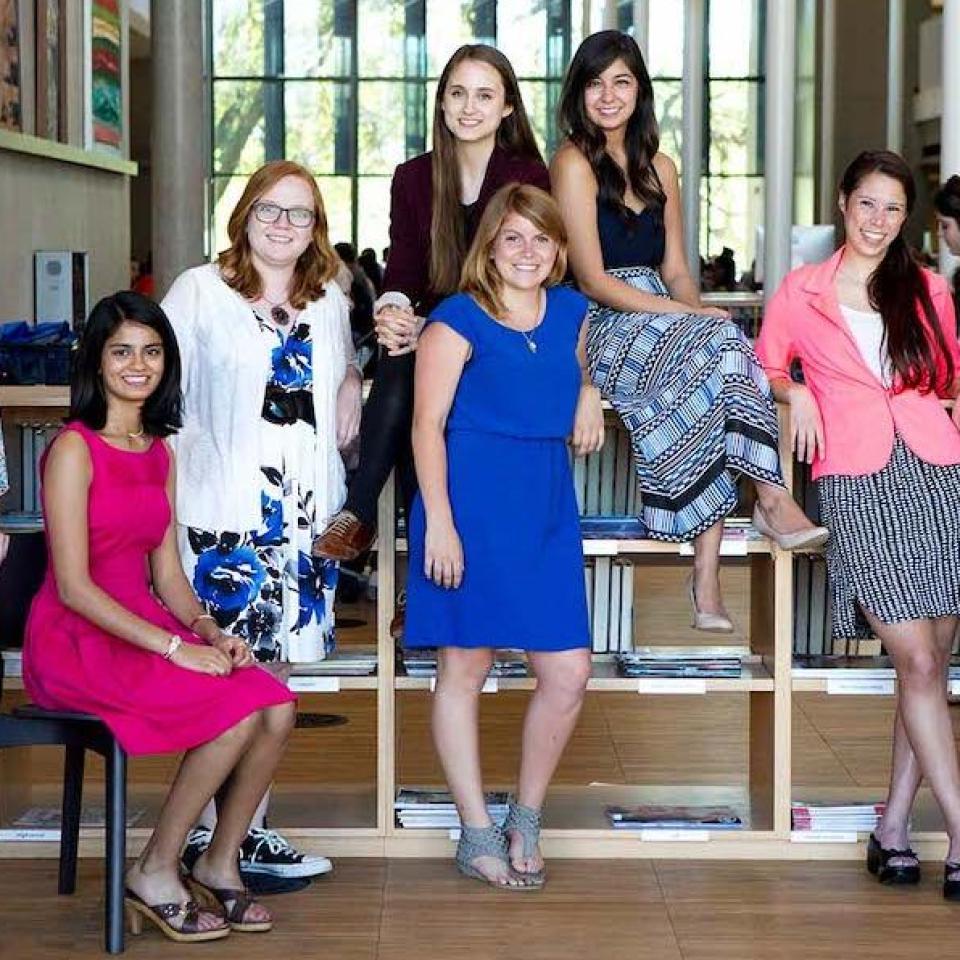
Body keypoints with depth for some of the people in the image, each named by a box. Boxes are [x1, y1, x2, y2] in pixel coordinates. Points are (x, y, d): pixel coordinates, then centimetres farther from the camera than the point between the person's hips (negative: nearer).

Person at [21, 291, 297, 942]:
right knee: (237, 710, -25)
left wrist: (209, 631, -6)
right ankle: (155, 875, -9)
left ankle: (220, 864, 3)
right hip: (74, 642, -7)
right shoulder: (74, 449, -10)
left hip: (144, 627, 7)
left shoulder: (159, 453, 14)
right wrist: (176, 647, -21)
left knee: (278, 709, -16)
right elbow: (74, 586, -17)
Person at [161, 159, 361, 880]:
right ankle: (208, 835, 3)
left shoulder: (330, 301, 15)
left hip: (302, 515, 5)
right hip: (220, 514, -5)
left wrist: (352, 385, 10)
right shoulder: (200, 292, 1)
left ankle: (249, 830, 15)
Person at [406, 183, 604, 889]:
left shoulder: (571, 312, 13)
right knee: (465, 667, 2)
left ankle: (526, 821, 20)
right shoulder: (459, 319, -5)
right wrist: (438, 523, -14)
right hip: (473, 498, -6)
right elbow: (427, 424, -8)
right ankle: (478, 834, 13)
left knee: (569, 673, 1)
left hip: (547, 501, 6)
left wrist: (590, 394, 8)